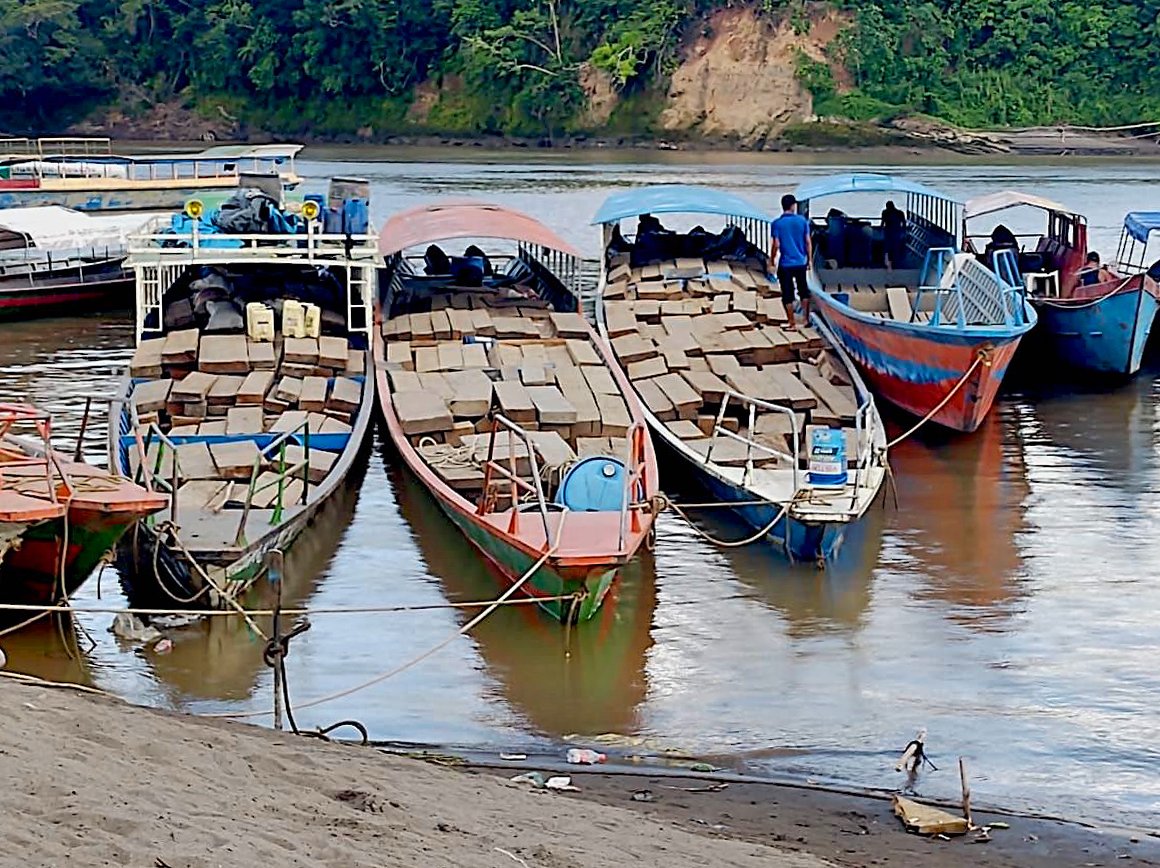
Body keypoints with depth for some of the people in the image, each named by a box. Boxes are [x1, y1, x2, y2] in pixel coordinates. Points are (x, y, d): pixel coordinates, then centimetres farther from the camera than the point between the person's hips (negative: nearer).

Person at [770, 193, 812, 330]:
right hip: (801, 262, 3)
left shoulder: (777, 223, -9)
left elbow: (776, 245, -11)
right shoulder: (802, 220, -3)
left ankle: (792, 323, 8)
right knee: (803, 290, 19)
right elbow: (808, 242, 0)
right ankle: (806, 319, 22)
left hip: (785, 264, -3)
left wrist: (772, 260, 5)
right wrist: (810, 259, 11)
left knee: (787, 294, 5)